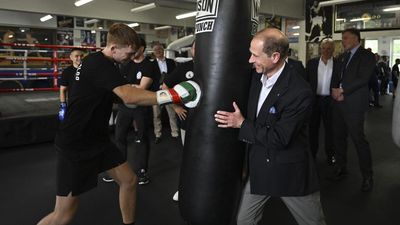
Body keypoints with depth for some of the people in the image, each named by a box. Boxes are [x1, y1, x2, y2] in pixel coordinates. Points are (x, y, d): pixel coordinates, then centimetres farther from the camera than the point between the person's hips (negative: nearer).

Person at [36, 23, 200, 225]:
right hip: (75, 145, -10)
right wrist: (172, 95, -29)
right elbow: (129, 96, -34)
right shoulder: (99, 64, -23)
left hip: (96, 139, 10)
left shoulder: (98, 63, 8)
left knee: (129, 181, 10)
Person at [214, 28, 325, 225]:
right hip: (259, 167, 6)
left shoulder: (299, 92, -25)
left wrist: (242, 124, -17)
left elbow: (279, 139, -24)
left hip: (290, 171, -5)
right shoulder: (256, 75, -3)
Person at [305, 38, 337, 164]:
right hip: (313, 99, 1)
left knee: (330, 128, 10)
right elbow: (305, 80, 3)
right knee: (313, 127, 10)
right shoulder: (311, 63, 3)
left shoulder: (338, 64, -1)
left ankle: (330, 155, 24)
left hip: (330, 100, -1)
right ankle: (312, 153, 23)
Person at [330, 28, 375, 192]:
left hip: (354, 104, -7)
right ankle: (341, 168, 26)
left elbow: (363, 78, -15)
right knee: (338, 137, 12)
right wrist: (335, 89, -3)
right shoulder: (342, 56, 19)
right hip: (338, 102, 7)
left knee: (358, 139, -5)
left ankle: (367, 176, 7)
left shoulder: (366, 55, -4)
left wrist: (342, 90, -14)